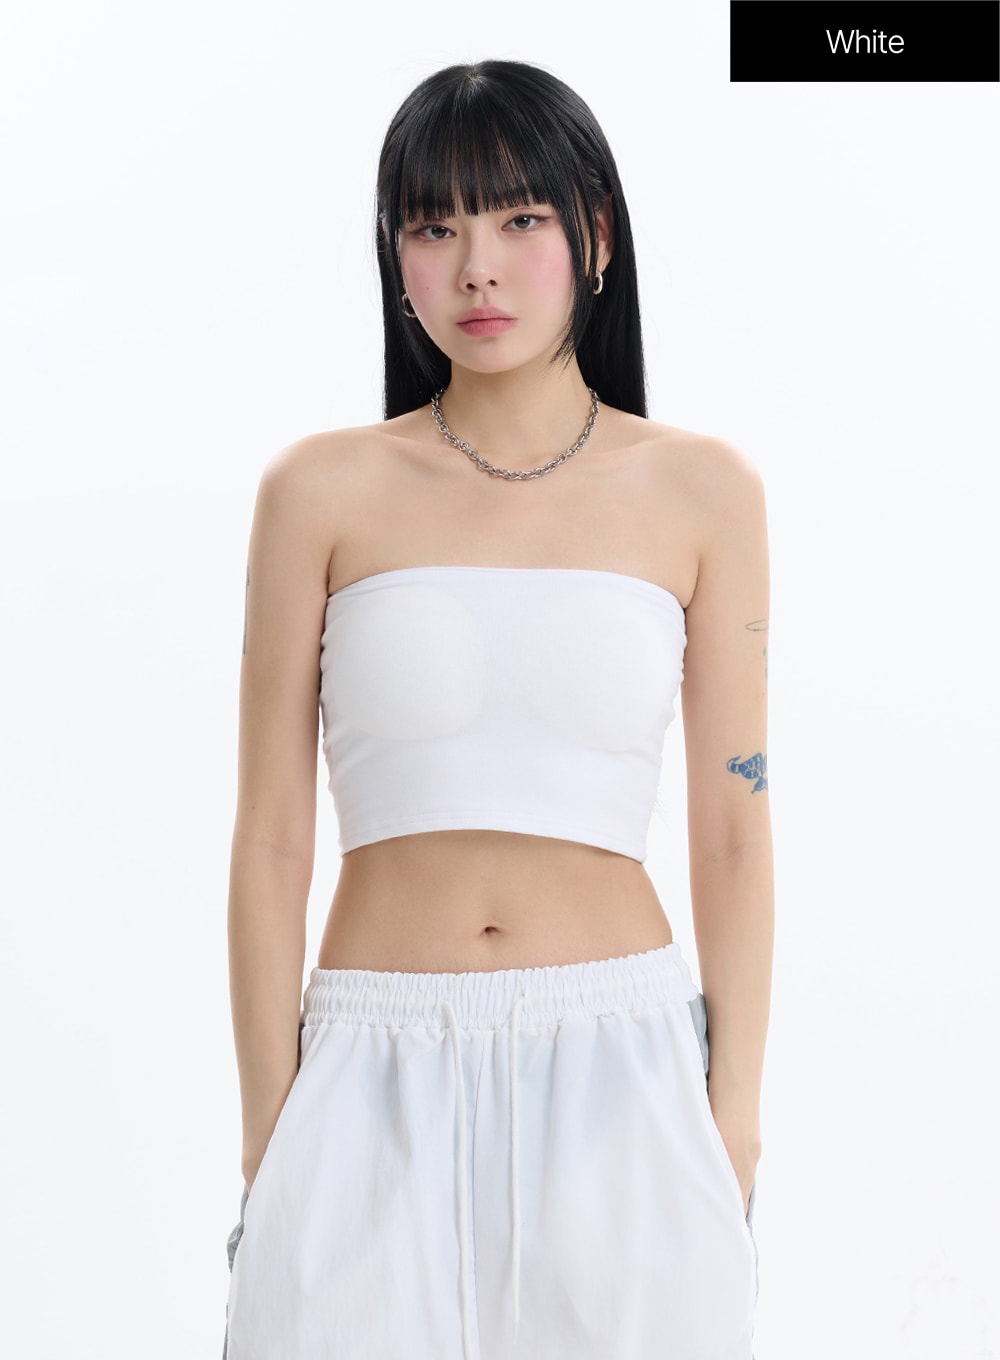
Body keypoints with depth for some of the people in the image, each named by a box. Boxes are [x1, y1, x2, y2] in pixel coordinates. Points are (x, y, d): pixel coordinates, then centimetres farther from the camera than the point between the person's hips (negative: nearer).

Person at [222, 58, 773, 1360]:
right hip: (379, 1091, 0)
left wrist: (735, 1124, 0)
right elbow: (271, 839, 1)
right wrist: (269, 1138, -1)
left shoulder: (702, 491, 2)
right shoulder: (324, 491, 0)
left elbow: (733, 831, 3)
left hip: (623, 1070, 1)